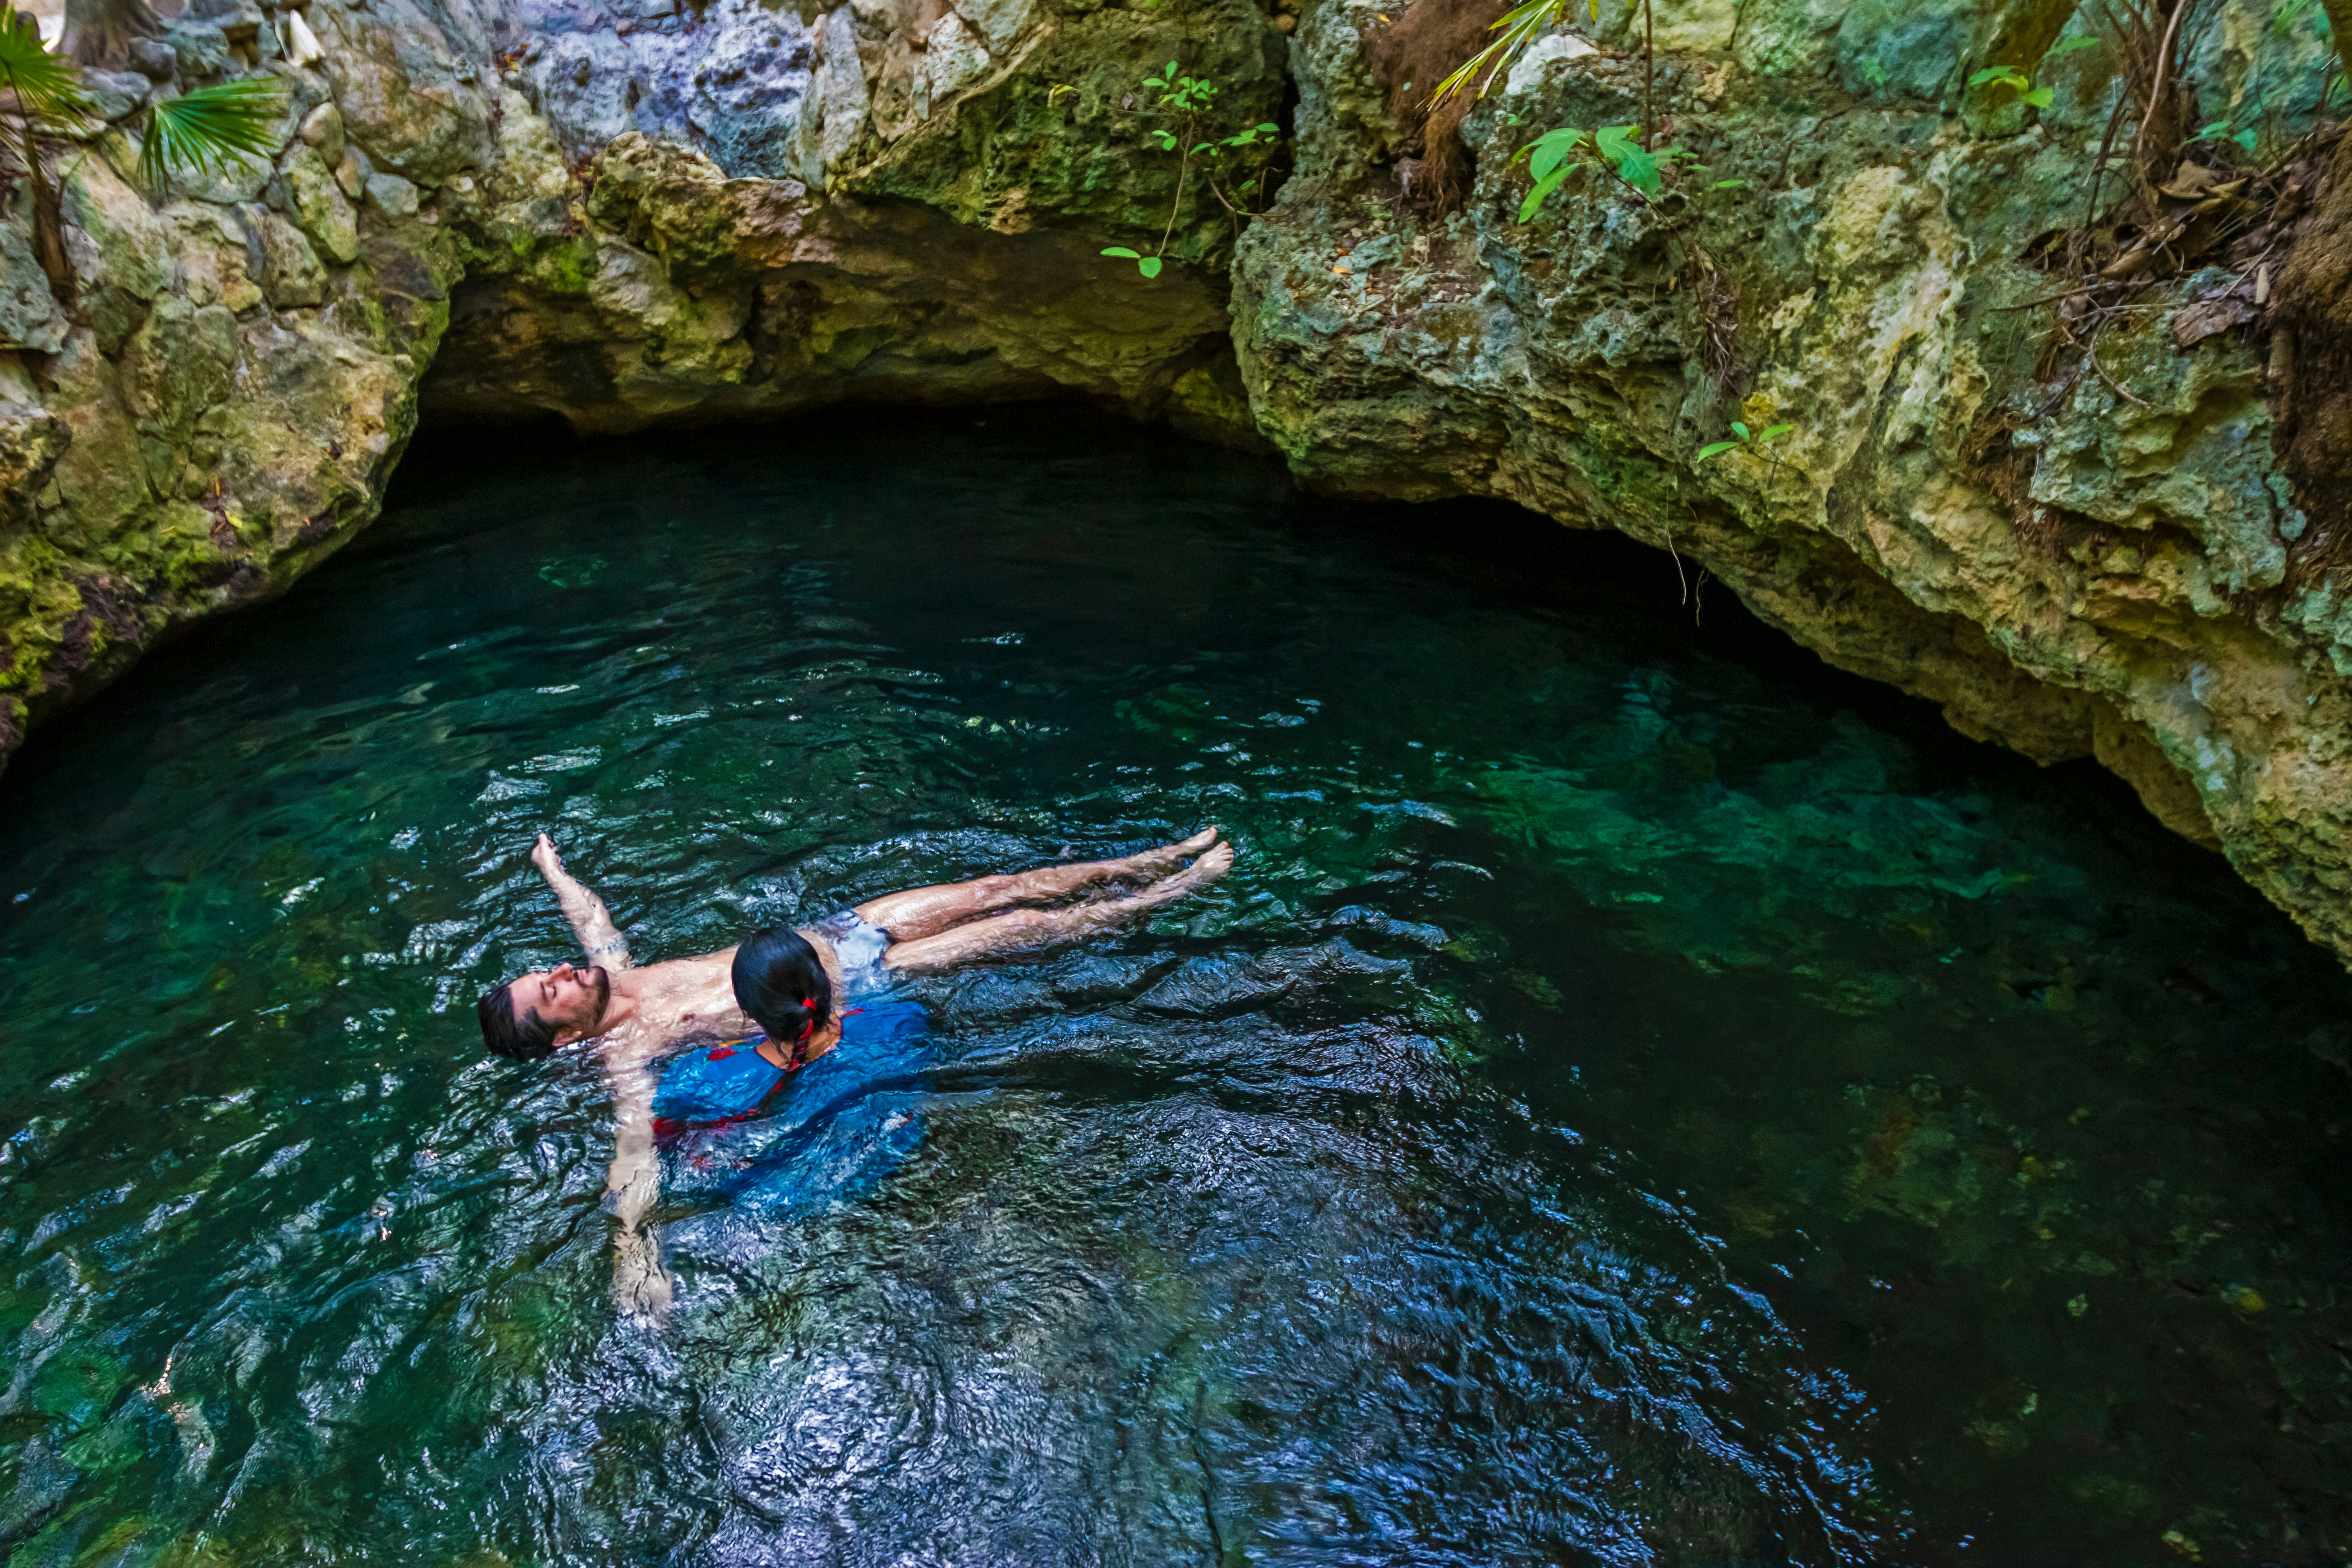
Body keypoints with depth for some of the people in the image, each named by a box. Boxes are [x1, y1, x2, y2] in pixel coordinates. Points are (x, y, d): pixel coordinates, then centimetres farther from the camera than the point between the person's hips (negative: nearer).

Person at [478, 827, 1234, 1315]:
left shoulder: (613, 974, 2)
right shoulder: (626, 1053, -17)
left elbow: (593, 915, 22)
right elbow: (635, 1140, -31)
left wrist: (550, 864, 37)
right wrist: (630, 1241, -47)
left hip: (830, 934, 7)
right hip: (850, 989, -7)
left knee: (1000, 888, 3)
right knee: (1023, 926, -8)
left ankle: (1158, 861, 17)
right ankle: (1170, 895, 7)